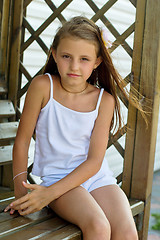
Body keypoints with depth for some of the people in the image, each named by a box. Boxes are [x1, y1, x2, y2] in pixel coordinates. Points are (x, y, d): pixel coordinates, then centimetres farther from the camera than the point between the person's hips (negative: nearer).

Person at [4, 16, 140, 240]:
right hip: (56, 173, -2)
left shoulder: (104, 100, -5)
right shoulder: (43, 86, -8)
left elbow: (94, 160, -8)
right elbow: (22, 140, -2)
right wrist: (21, 193, -4)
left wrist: (50, 192, -17)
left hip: (97, 177, 2)